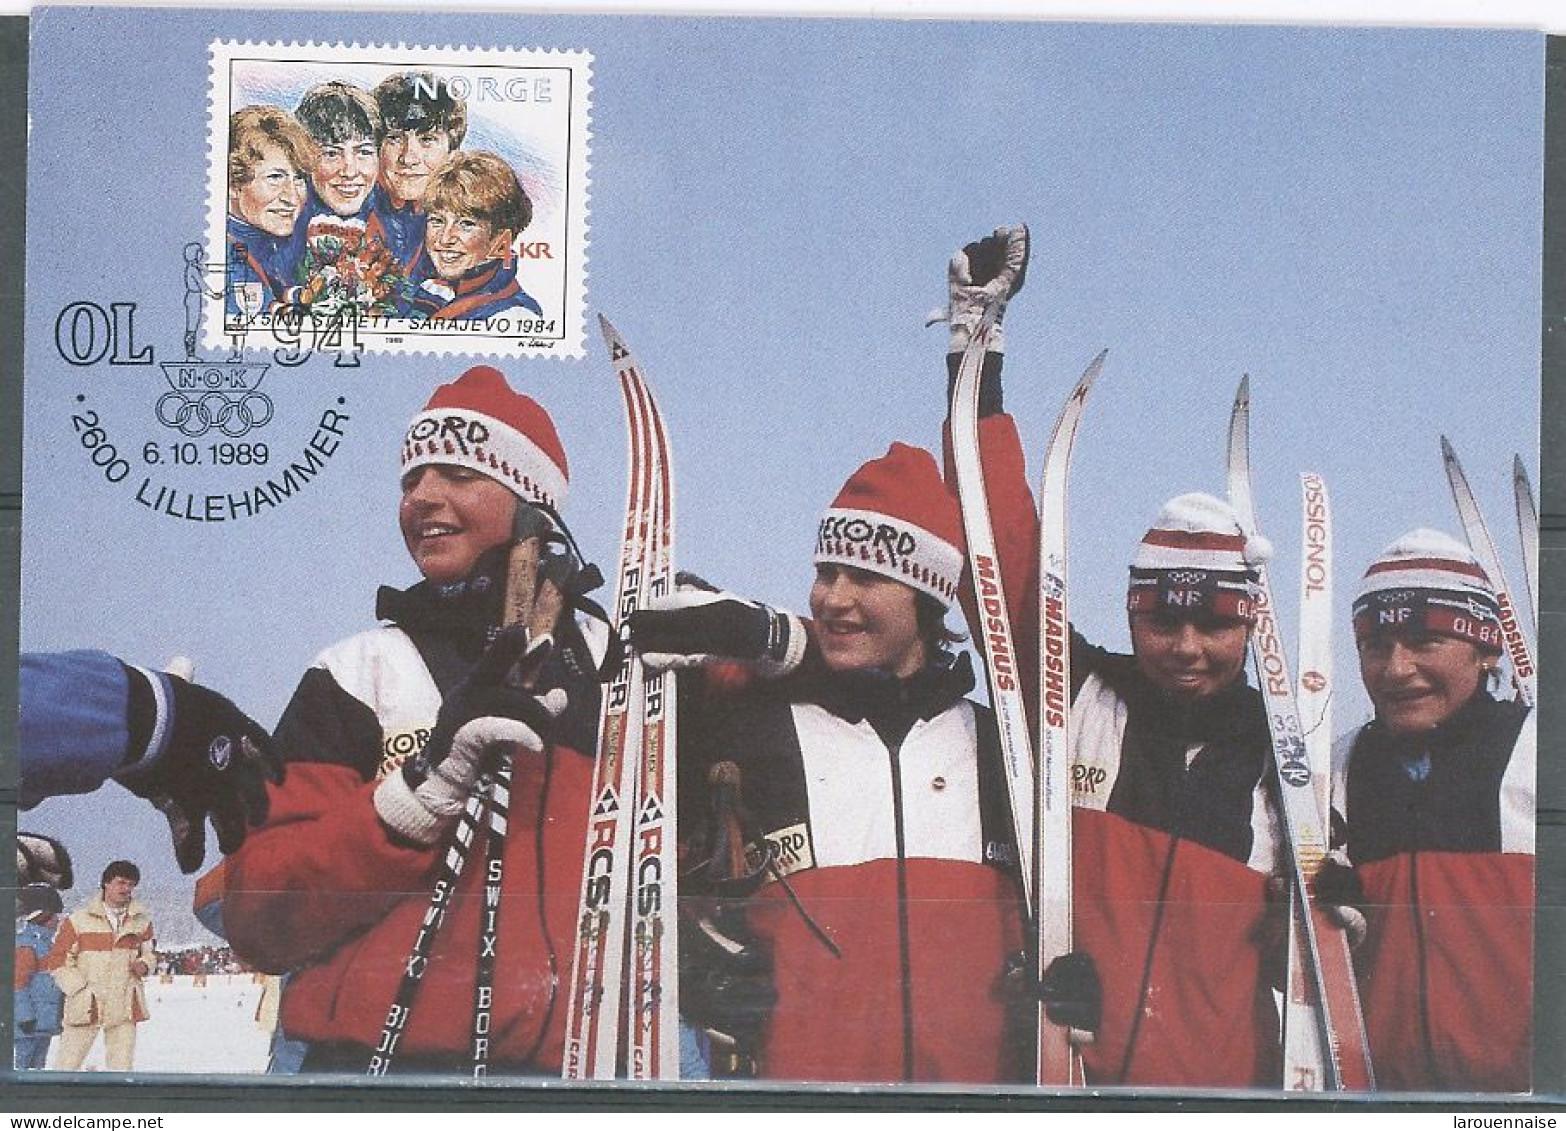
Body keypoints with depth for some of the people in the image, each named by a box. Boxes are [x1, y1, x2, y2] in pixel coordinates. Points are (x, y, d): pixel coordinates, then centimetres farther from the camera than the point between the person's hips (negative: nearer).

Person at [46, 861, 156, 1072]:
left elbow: (149, 952, 24)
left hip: (125, 1007, 3)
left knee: (121, 1067, 4)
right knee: (67, 1065, -3)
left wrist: (144, 965, 0)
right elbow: (56, 960, 2)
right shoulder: (79, 920, 1)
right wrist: (80, 989, -6)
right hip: (86, 1006, -3)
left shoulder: (141, 921, 10)